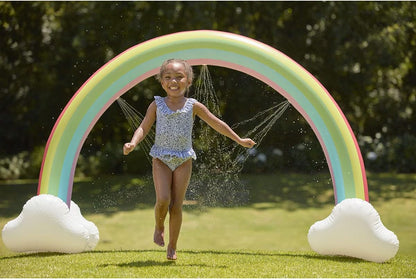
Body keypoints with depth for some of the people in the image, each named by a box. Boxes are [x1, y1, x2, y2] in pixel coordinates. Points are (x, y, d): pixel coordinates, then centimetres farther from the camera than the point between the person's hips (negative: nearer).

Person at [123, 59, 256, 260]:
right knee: (163, 200, -16)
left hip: (183, 160, 0)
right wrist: (133, 143, -21)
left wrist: (239, 140, 9)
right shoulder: (157, 105, 1)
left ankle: (172, 247, 12)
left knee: (176, 205, -1)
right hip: (161, 159, 0)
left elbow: (216, 124, 7)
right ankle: (159, 227, 17)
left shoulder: (193, 106, 0)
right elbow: (144, 127, -1)